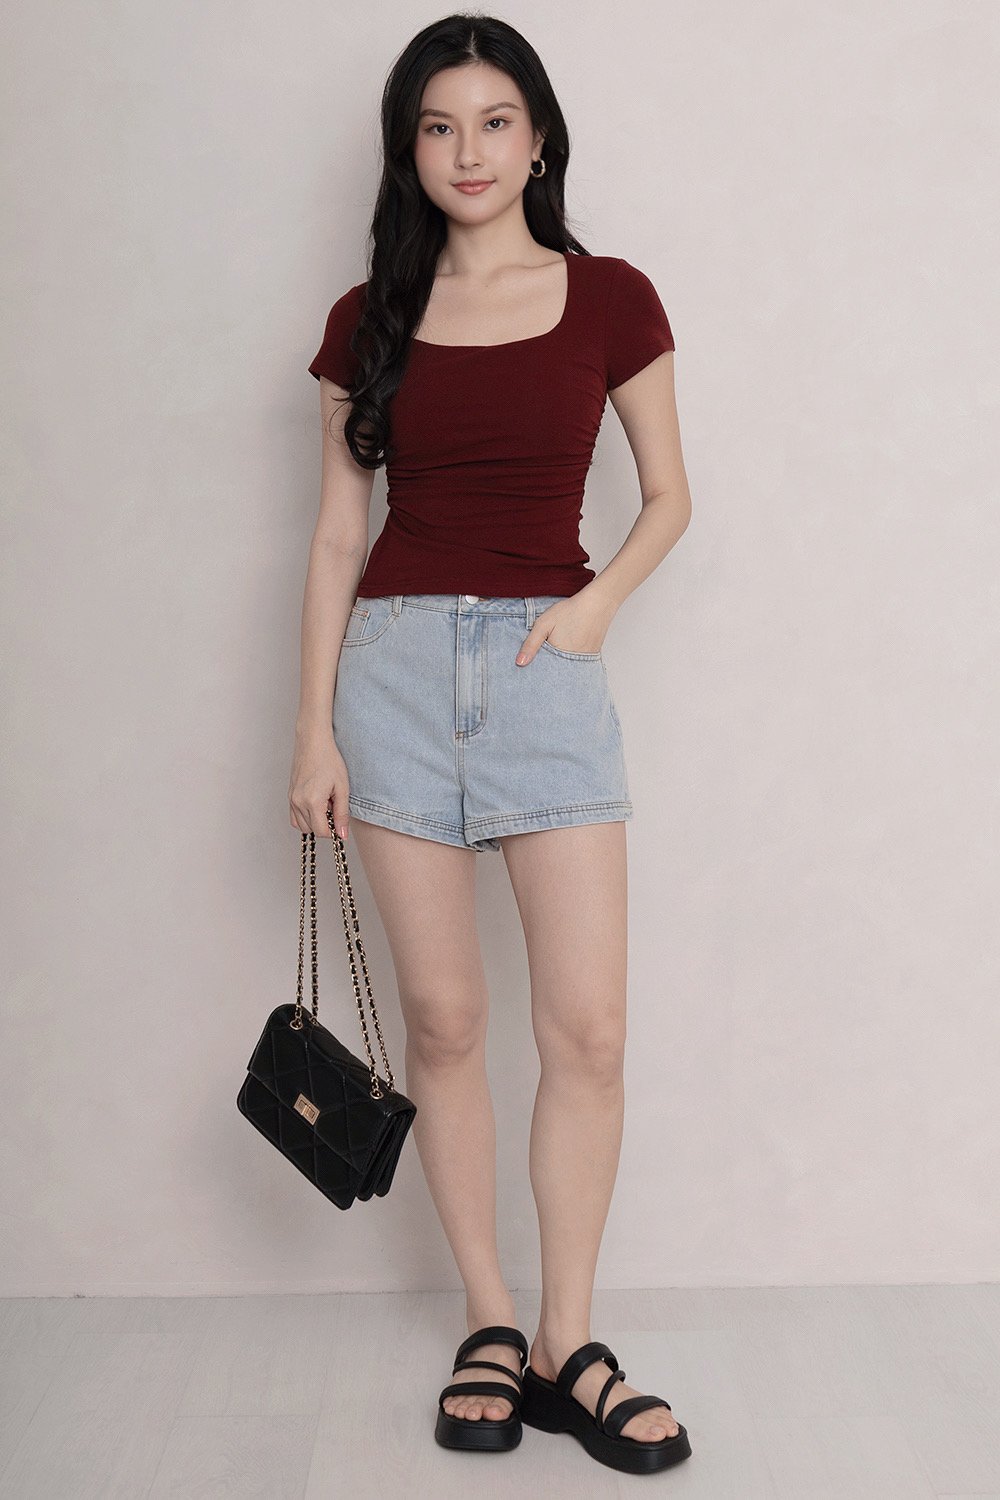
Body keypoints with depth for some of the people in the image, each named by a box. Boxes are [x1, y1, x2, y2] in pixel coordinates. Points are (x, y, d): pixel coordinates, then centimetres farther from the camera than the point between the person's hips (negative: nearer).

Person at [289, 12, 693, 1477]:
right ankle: (487, 1323, 20)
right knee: (443, 1020, 5)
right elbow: (337, 533, 7)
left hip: (548, 666, -1)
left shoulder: (610, 299, 4)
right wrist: (315, 729, 2)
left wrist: (596, 600, -8)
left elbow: (669, 496, 11)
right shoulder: (370, 320, 7)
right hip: (397, 661, 1)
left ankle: (565, 1346, 11)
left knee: (587, 1028, -5)